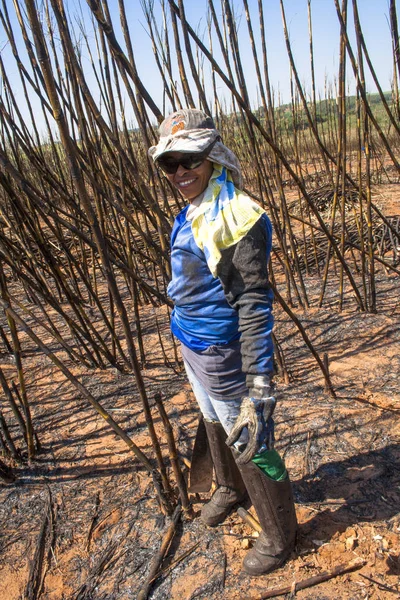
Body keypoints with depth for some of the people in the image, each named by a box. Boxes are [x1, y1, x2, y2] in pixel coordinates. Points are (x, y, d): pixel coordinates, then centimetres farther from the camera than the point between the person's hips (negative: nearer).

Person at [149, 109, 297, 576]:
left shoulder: (237, 217, -22)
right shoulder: (191, 214, 6)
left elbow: (255, 304, -25)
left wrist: (260, 382, -26)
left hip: (221, 353, -9)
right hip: (193, 348, 9)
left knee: (249, 442, 8)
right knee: (215, 426, 28)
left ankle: (279, 535, 33)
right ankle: (231, 489, 56)